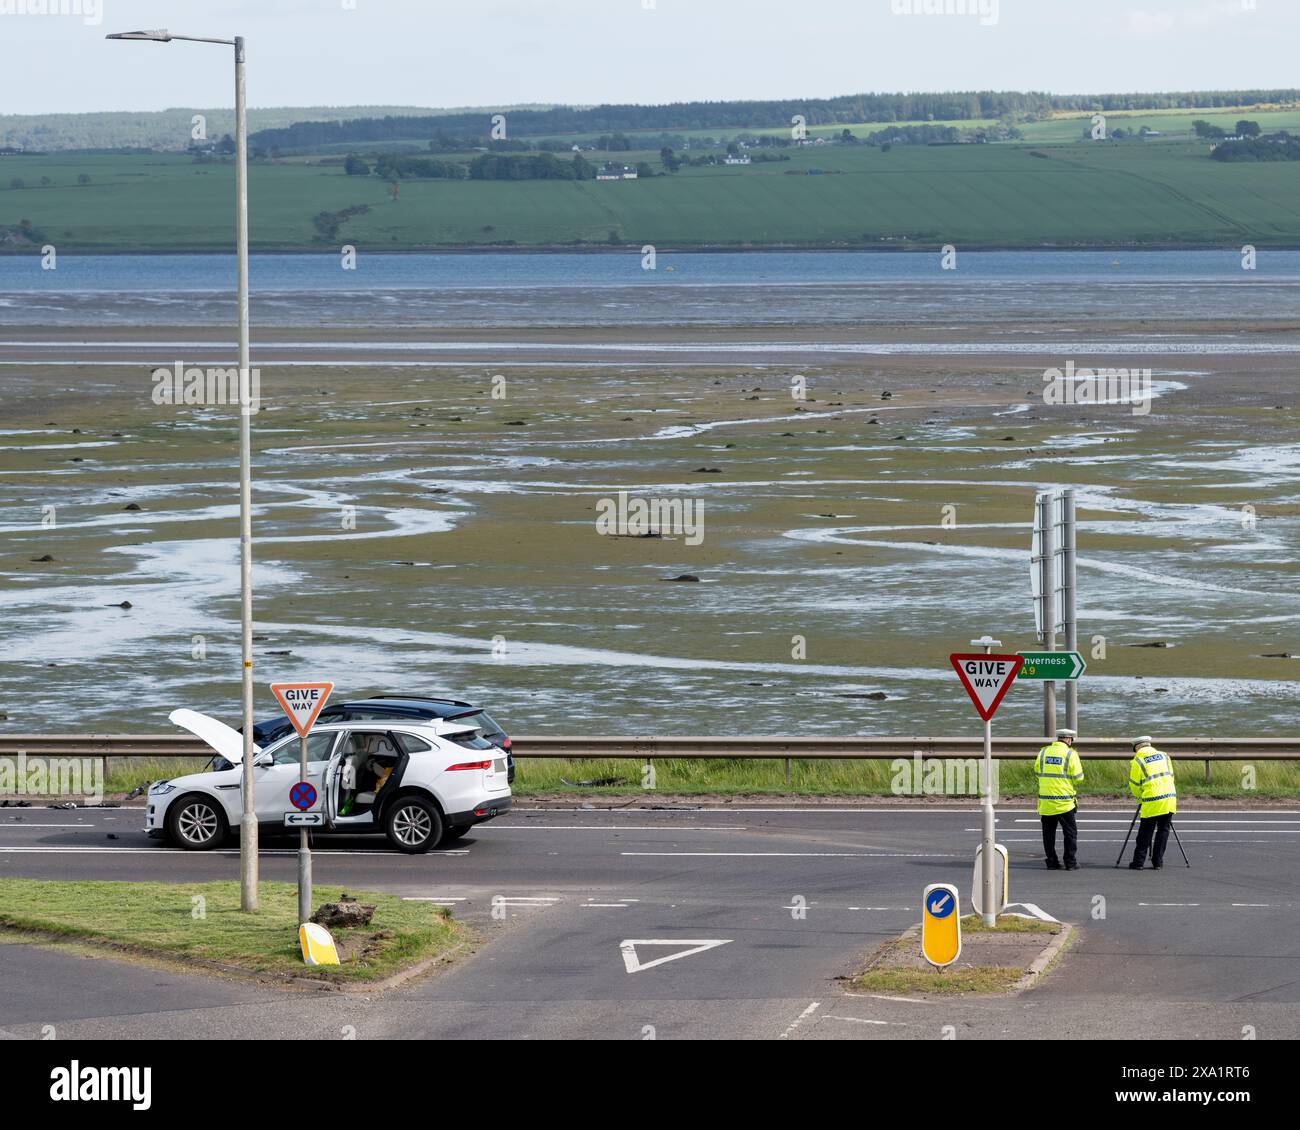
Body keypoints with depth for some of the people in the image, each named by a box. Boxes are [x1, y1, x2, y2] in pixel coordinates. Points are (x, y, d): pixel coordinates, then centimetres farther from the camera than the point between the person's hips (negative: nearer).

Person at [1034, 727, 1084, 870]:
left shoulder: (1043, 752, 4)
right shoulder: (1070, 754, -8)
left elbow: (1036, 772, 13)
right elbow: (1078, 777, -7)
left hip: (1045, 802, 3)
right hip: (1064, 802, -3)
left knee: (1049, 834, 11)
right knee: (1070, 833, 8)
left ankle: (1052, 862, 11)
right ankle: (1071, 862, 6)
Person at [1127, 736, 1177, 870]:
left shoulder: (1137, 761, 1)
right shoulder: (1164, 756, 14)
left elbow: (1134, 785, 4)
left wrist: (1139, 798, 23)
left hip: (1152, 801, -4)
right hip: (1170, 798, 4)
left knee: (1145, 833, 3)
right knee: (1163, 831, 10)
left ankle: (1138, 862, 5)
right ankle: (1157, 862, 10)